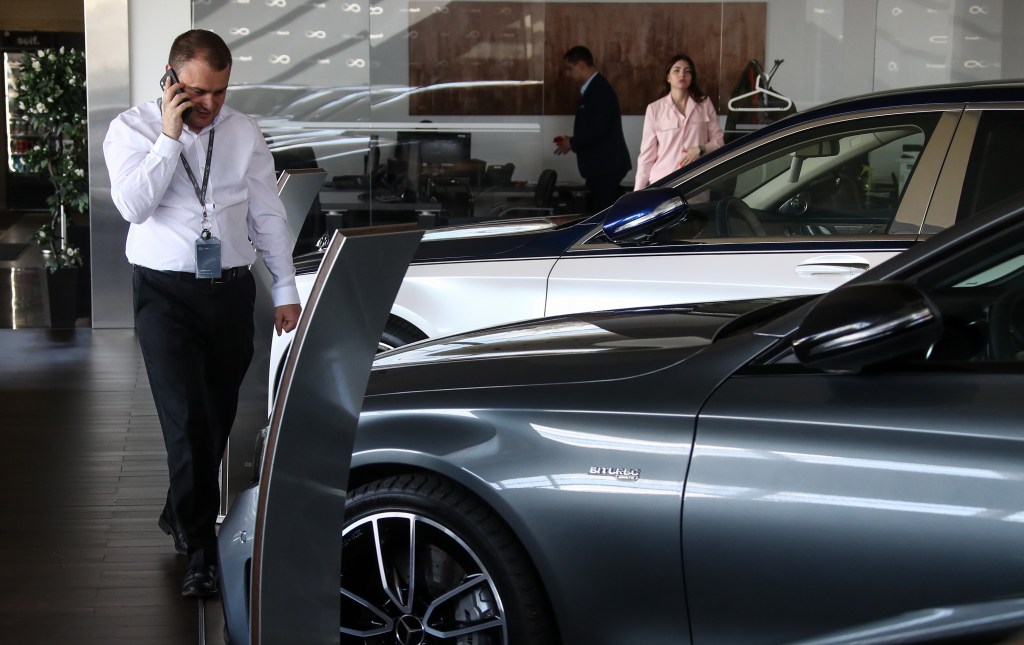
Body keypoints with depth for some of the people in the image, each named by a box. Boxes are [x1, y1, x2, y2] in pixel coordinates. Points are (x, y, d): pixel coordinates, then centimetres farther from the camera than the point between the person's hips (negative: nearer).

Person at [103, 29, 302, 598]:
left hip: (231, 290, 4)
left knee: (217, 420, 10)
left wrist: (286, 290, 7)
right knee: (187, 420, -12)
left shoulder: (244, 134, 7)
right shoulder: (132, 129, -1)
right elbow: (134, 205, -16)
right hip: (166, 293, -3)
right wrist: (170, 135, -17)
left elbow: (269, 215, 10)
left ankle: (182, 516, 32)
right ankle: (201, 552, -8)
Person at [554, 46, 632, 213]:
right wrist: (573, 141, 7)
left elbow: (599, 130, -24)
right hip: (601, 165, 10)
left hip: (607, 165, -10)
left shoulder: (600, 90, -17)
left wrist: (572, 143, -13)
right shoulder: (593, 88, 15)